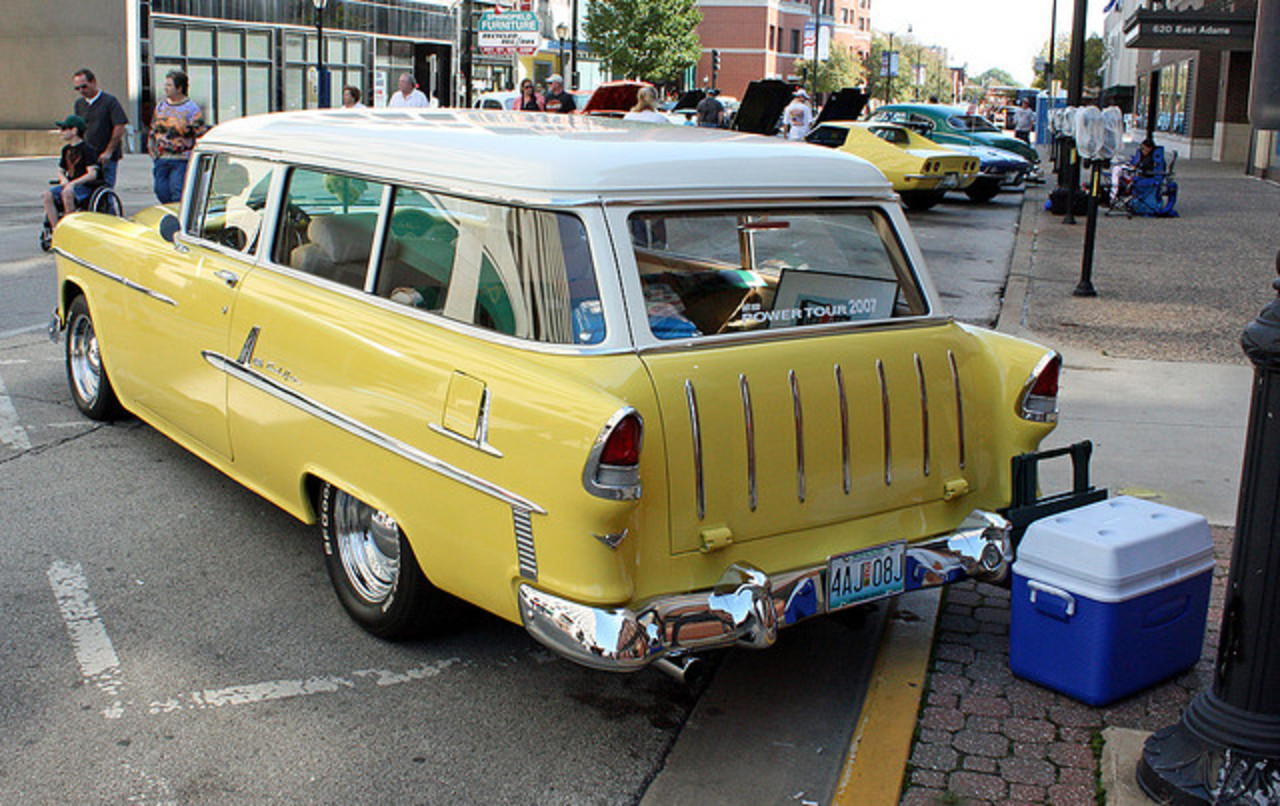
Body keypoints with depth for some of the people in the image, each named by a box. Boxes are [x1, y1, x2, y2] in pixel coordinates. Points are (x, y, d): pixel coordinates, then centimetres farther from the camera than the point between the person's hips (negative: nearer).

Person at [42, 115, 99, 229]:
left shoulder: (87, 149, -7)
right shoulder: (66, 149, 16)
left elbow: (92, 174, -16)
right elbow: (61, 171, 24)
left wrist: (73, 183, -23)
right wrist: (64, 179, -1)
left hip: (85, 187, -7)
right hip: (69, 184, 7)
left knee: (67, 193, -37)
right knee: (47, 195, -19)